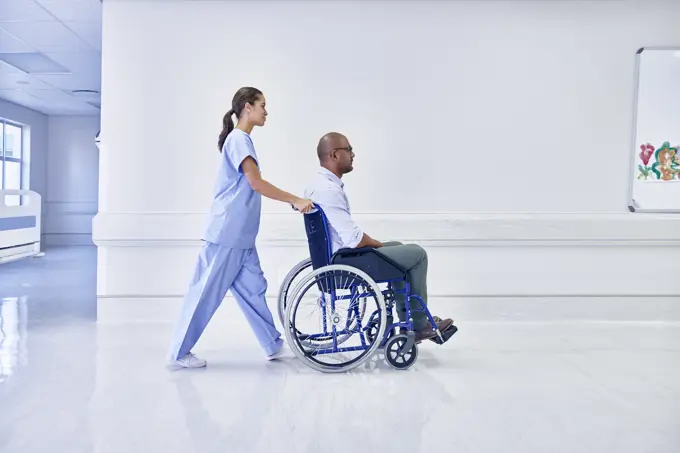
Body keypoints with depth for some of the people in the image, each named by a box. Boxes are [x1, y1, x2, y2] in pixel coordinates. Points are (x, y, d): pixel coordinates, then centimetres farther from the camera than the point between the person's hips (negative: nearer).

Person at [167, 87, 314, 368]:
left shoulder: (242, 140, 18)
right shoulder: (238, 139, -12)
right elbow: (256, 183, -22)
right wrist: (295, 200, -20)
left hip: (240, 236, 10)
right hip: (227, 233, -9)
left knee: (252, 289, 11)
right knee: (206, 292, -1)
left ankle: (274, 345, 19)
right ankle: (179, 353, 11)